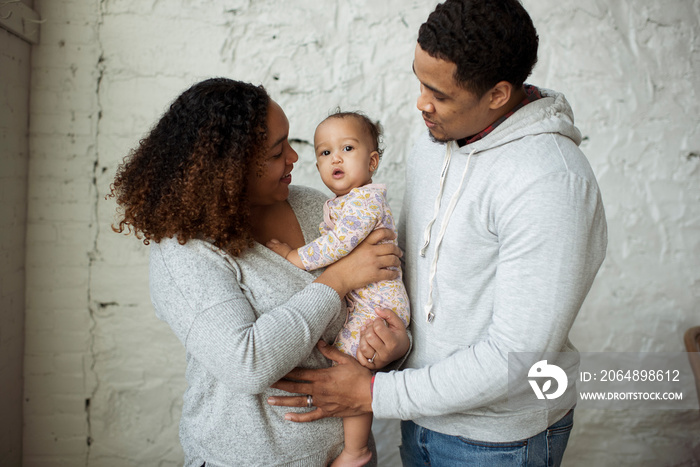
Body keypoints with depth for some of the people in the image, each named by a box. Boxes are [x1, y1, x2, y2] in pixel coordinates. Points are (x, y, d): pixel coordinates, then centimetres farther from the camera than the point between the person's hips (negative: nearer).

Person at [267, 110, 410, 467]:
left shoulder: (366, 198, -17)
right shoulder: (335, 205, 13)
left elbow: (339, 243, -26)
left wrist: (296, 257, -19)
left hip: (376, 306, -9)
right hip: (353, 302, 9)